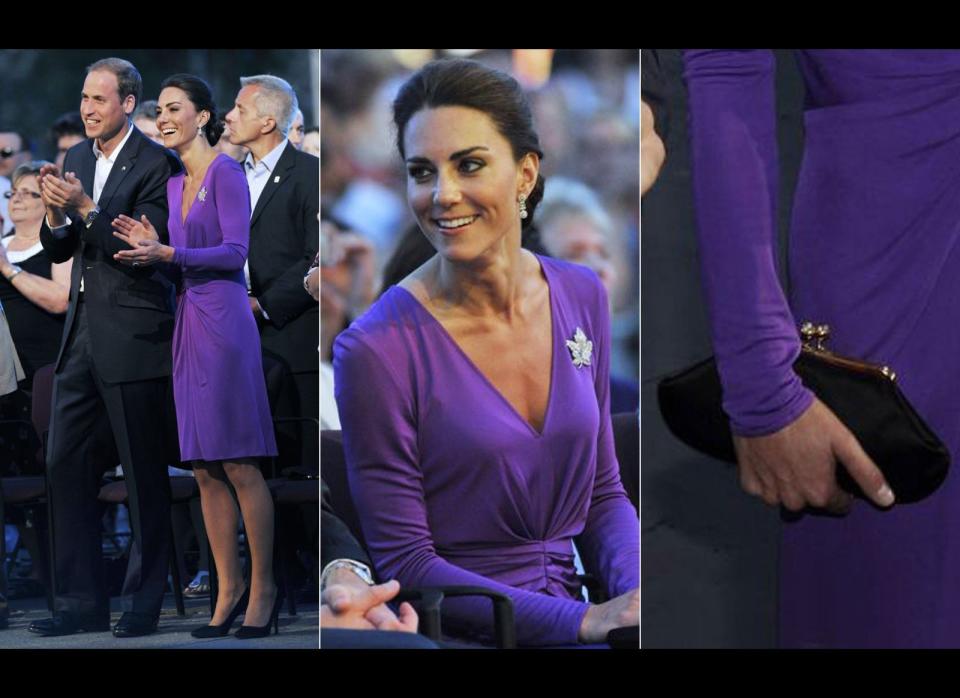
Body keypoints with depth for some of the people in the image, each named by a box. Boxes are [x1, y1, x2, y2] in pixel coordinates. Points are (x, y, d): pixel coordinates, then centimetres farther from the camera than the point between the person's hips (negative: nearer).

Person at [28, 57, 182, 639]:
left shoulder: (157, 164, -9)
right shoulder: (77, 158, 12)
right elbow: (59, 251, 12)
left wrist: (85, 208, -24)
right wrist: (57, 216, -8)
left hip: (133, 337, -7)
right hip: (82, 332, 7)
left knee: (145, 473, 1)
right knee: (65, 463, 5)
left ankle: (145, 604, 10)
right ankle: (82, 602, 11)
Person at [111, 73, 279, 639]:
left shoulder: (226, 173, -6)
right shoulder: (176, 185, 18)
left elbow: (235, 252, -14)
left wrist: (166, 254, -20)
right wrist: (151, 248, 6)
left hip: (224, 321, -8)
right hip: (189, 323, 8)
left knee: (239, 464, -7)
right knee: (205, 469, 6)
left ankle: (263, 590, 0)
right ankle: (229, 591, 10)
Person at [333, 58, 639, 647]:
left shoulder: (581, 296, 6)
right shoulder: (376, 349, -11)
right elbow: (405, 563, -10)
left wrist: (634, 596, -7)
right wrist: (583, 621, -17)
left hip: (566, 616, 6)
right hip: (456, 637, -6)